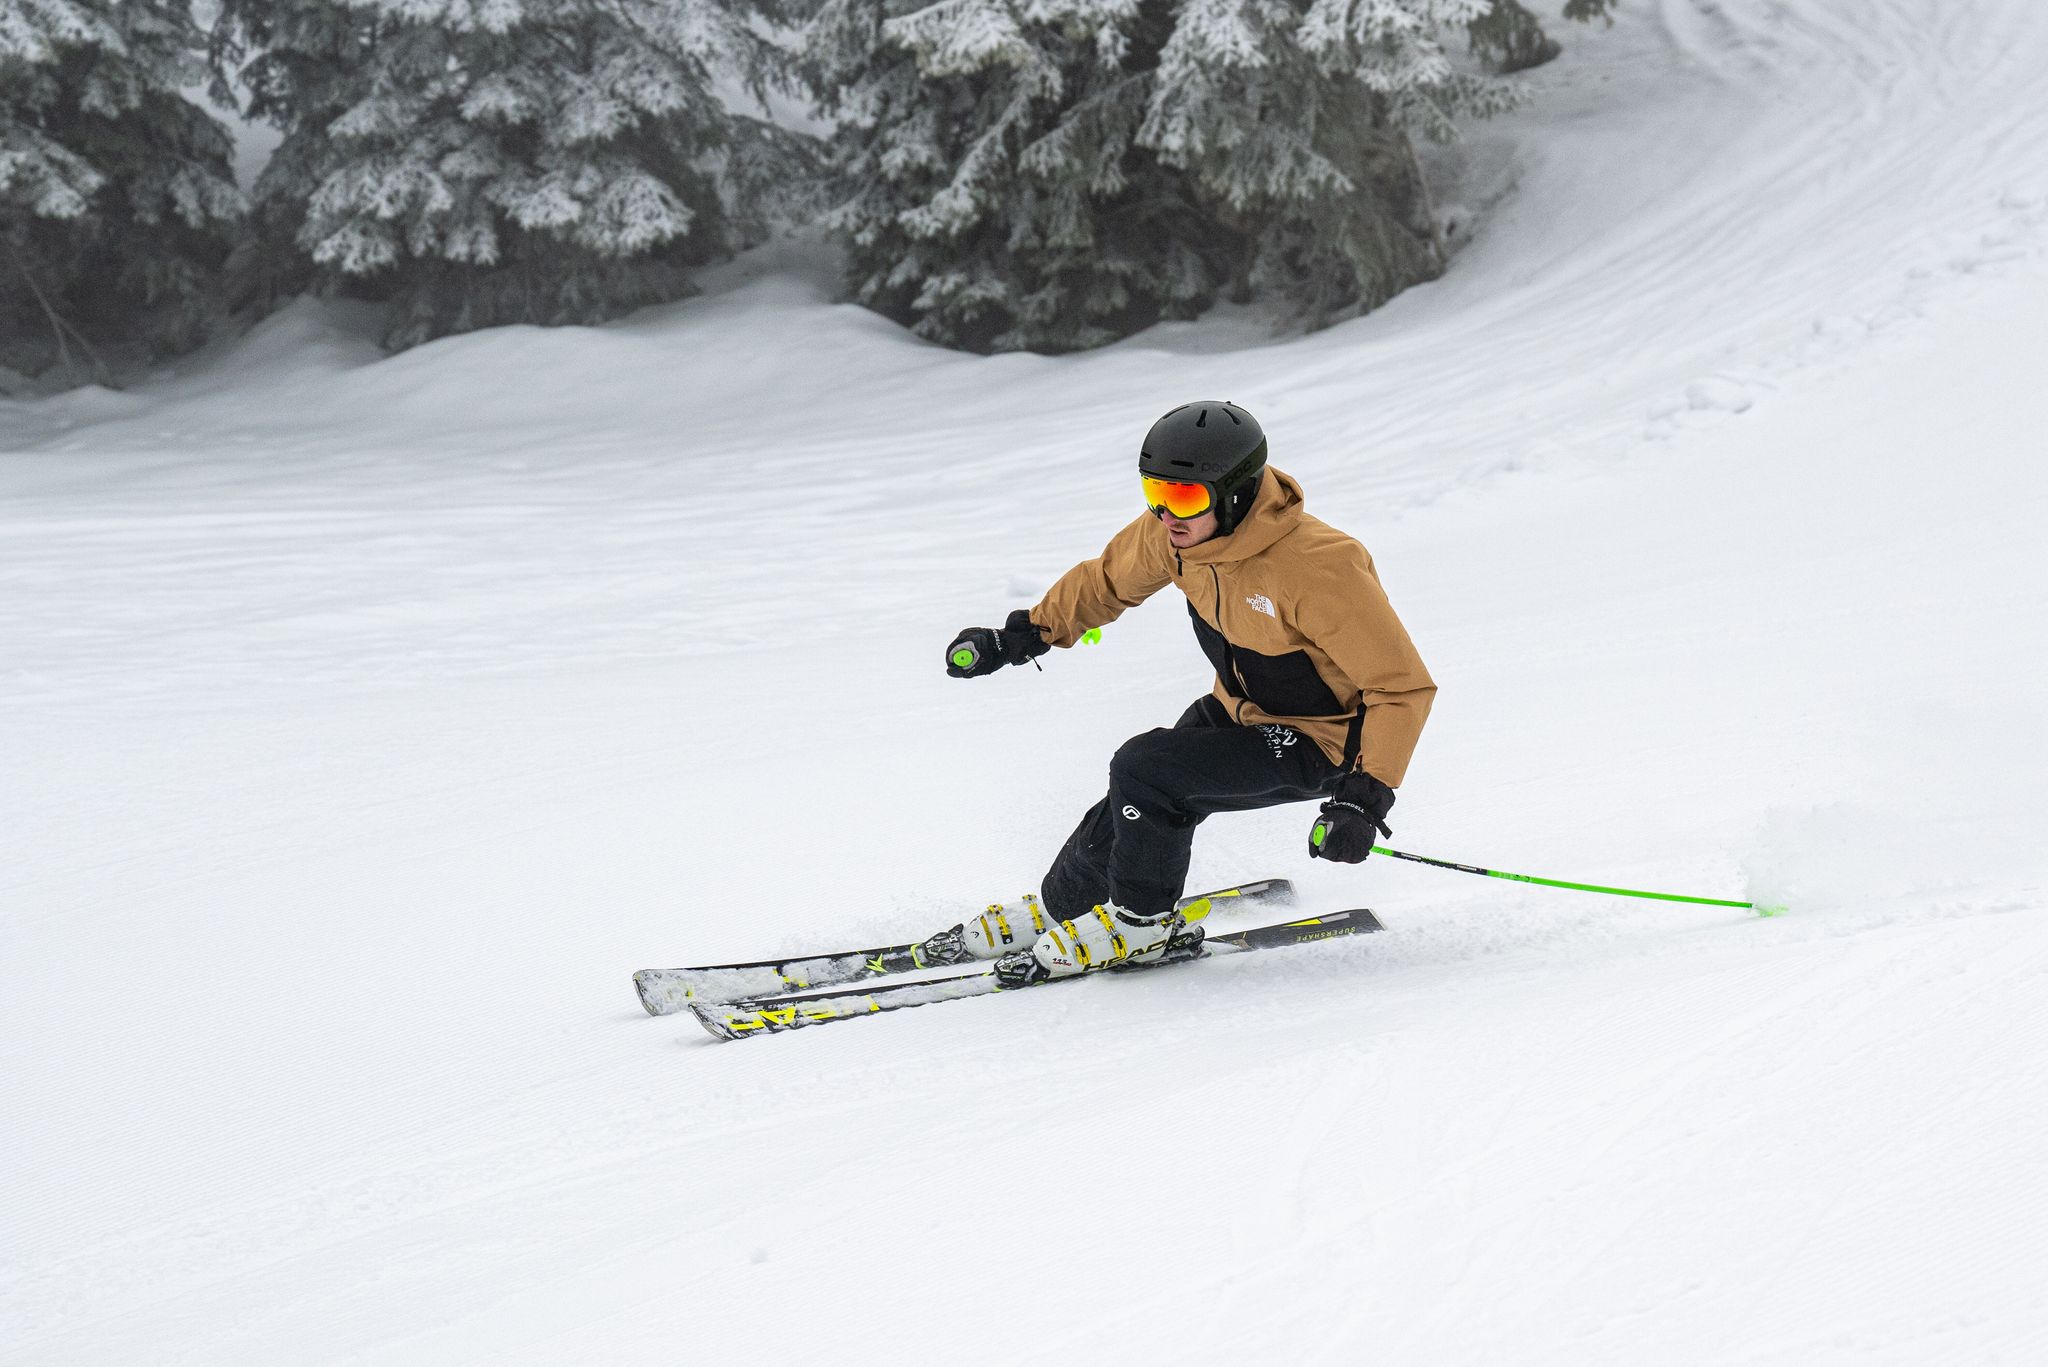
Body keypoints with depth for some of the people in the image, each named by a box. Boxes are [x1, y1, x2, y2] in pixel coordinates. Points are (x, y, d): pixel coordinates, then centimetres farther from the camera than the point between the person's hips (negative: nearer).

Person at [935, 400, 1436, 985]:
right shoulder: (1172, 532, -14)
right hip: (1238, 710, 7)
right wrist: (1022, 636, 11)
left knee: (1144, 767, -21)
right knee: (1133, 810, 3)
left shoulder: (1319, 567, -35)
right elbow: (1110, 578, 10)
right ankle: (1057, 908, 32)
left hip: (1318, 741, -7)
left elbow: (1404, 686, -30)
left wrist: (1365, 797, -38)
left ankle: (1139, 922, 0)